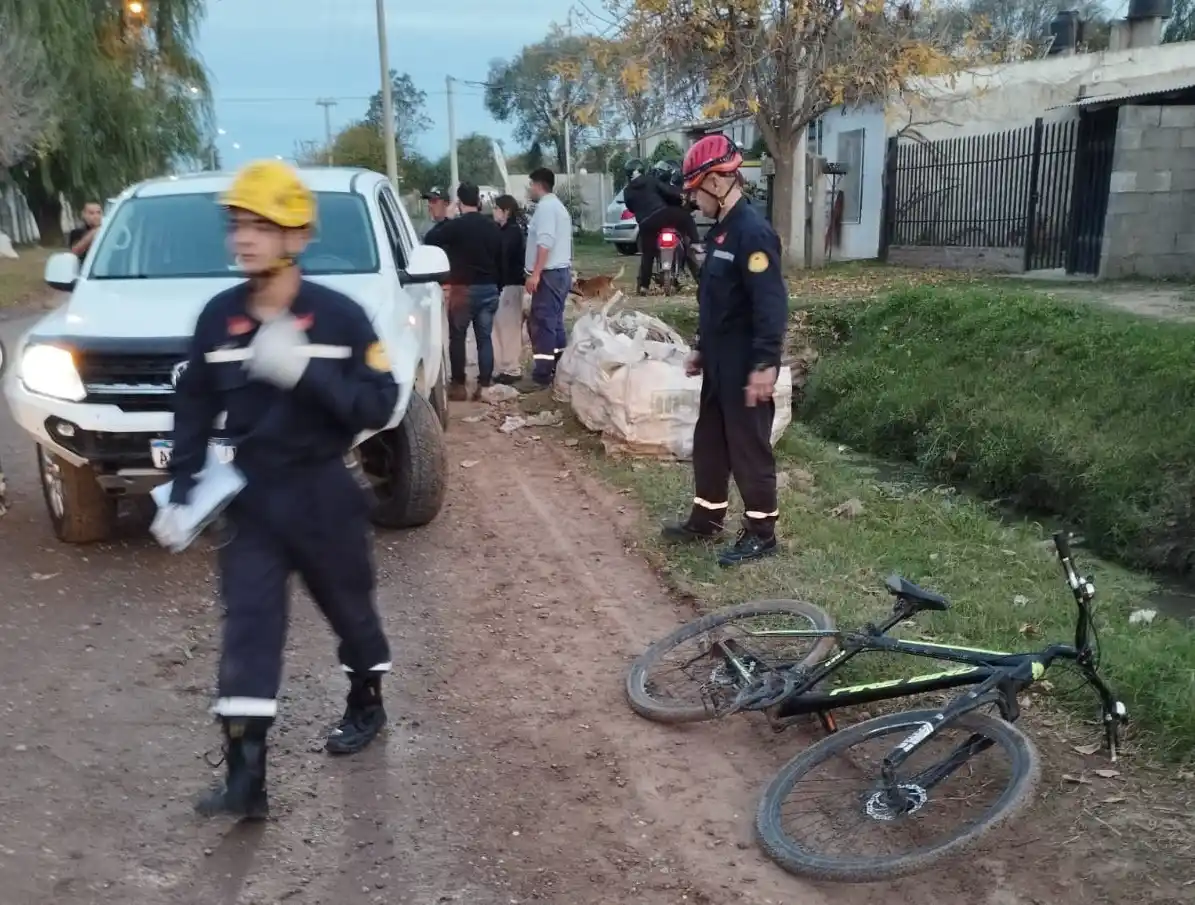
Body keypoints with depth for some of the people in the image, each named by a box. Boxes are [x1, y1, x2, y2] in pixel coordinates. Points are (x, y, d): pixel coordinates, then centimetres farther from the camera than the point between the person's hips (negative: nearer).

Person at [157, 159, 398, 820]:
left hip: (323, 492, -2)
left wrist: (304, 370, -30)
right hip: (252, 495, 2)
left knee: (350, 610, 16)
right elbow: (194, 408, 6)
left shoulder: (338, 315, -12)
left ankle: (367, 707, 43)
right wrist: (180, 492, 3)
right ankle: (245, 777, 2)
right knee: (247, 630, -3)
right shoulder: (219, 317, -2)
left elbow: (379, 405, -17)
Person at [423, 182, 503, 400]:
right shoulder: (493, 227, 7)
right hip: (489, 288, 4)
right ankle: (484, 384, 7)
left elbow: (429, 240, 0)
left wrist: (444, 221, 11)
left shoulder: (455, 225, -10)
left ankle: (458, 385, 5)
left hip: (464, 288, -4)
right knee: (485, 338, 7)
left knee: (457, 338, 5)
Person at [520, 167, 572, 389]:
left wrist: (535, 274, -25)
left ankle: (542, 376, -12)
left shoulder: (545, 206, -11)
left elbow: (545, 243, -22)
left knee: (541, 324, -11)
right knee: (554, 323, 13)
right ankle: (559, 369, 16)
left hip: (550, 274, -11)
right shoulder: (557, 205, 22)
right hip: (561, 271, 11)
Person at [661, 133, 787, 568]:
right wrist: (702, 348, 22)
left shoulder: (753, 232, -19)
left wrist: (766, 363, -27)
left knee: (748, 446, 0)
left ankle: (761, 531, 13)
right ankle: (707, 517, 33)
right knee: (708, 440, 18)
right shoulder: (720, 230, 12)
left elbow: (771, 302, -24)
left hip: (745, 366, -10)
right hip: (719, 363, 10)